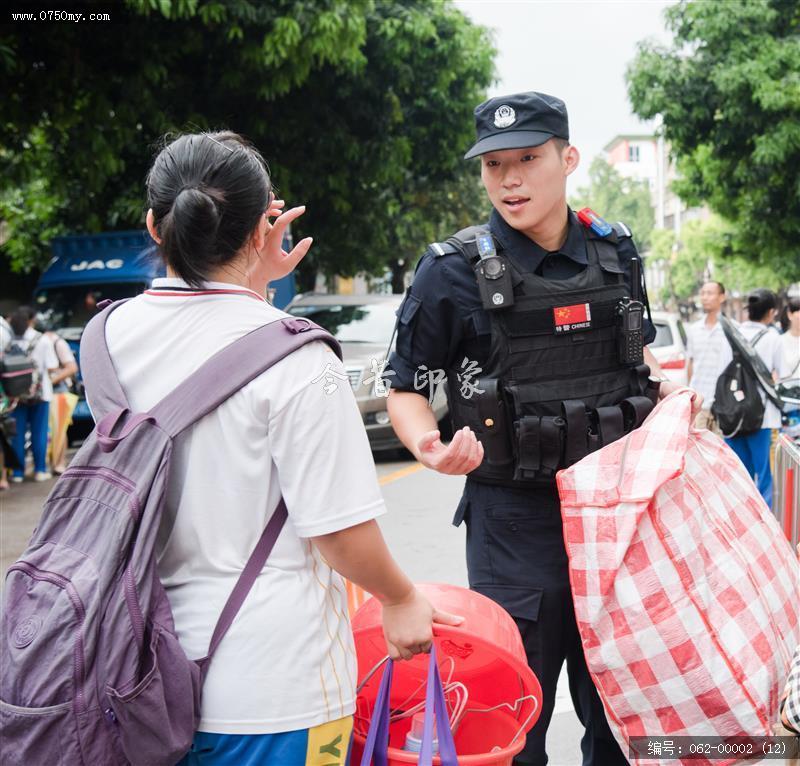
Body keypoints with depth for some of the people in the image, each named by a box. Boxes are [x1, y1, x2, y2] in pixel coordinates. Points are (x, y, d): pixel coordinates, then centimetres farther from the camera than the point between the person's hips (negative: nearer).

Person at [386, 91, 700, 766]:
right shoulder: (454, 272, -9)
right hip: (514, 520, -4)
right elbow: (405, 391, -3)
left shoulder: (615, 253, 4)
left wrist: (669, 387, 1)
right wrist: (432, 451, -22)